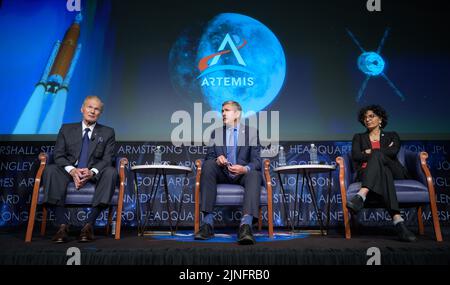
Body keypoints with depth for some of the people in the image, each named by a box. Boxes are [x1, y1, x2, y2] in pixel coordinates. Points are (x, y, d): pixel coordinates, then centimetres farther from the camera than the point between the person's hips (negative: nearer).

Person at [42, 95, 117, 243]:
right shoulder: (66, 129, 14)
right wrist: (72, 170, -18)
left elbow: (107, 159, 0)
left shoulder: (108, 132, 12)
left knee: (111, 172, -32)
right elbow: (58, 154, 3)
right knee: (50, 169, -29)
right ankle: (62, 225, -33)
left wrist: (91, 172, -21)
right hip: (69, 171, 1)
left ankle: (89, 224, -33)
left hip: (94, 174, -1)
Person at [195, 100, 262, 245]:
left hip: (243, 174, -1)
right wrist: (217, 160, -19)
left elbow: (256, 161, -3)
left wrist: (244, 169, -26)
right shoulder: (216, 133, 16)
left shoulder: (252, 132, 8)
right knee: (208, 165, -29)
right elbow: (209, 157, 7)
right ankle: (208, 222, -35)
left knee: (254, 174, -34)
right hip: (222, 174, 2)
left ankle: (246, 225, -50)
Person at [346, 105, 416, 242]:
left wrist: (370, 153, 2)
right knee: (384, 172, -37)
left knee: (377, 156, -33)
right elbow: (356, 156, 2)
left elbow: (393, 152, -1)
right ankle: (398, 221, -55)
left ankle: (361, 196, -56)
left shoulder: (391, 136, 23)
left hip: (393, 172, 0)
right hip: (367, 174, 0)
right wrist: (383, 152, 1)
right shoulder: (359, 137, 24)